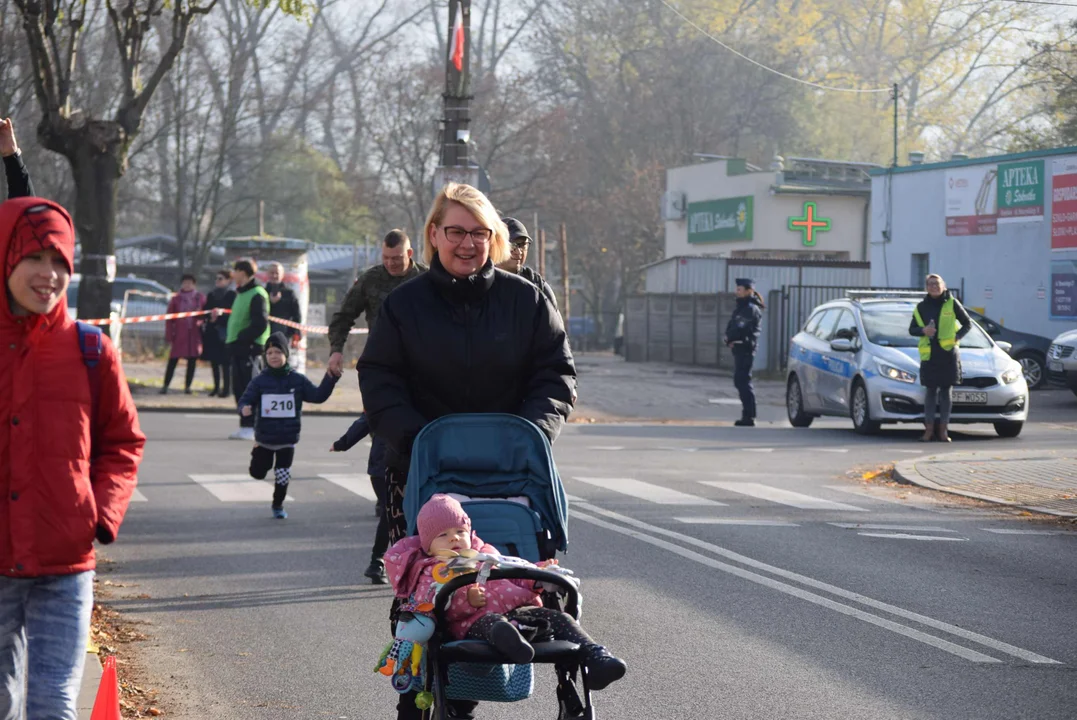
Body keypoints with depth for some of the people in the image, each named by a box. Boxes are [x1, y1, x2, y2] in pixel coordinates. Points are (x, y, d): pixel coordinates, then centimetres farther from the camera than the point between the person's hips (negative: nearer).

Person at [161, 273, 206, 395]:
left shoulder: (200, 298, 7)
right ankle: (165, 386, -2)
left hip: (194, 335, 1)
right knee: (173, 361, -4)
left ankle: (187, 386, 10)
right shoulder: (176, 299, 6)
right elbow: (169, 319, 6)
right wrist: (169, 336, 0)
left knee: (192, 361, 2)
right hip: (179, 335, -1)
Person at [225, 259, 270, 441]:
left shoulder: (257, 294, -12)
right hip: (238, 347, 9)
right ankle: (245, 425, 15)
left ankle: (252, 427, -3)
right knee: (239, 389, 10)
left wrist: (241, 337, -18)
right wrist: (230, 336, 11)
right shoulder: (241, 293, 18)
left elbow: (260, 324, -18)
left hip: (250, 348, -9)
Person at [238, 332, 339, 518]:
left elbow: (318, 396, 0)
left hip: (287, 440, 0)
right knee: (257, 473, 10)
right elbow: (245, 400, -9)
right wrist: (244, 409, -32)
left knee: (283, 476, 3)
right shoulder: (260, 381, -8)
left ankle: (278, 506, 26)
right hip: (264, 438, 0)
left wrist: (330, 379, -12)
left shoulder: (297, 380, -4)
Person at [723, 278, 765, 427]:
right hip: (739, 347, 10)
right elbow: (731, 326, 14)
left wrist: (730, 338, -4)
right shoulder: (742, 307, 20)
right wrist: (730, 339, -4)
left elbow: (741, 328, -20)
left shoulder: (751, 309, -12)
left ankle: (749, 416, -12)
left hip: (745, 347, -10)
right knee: (740, 381, 13)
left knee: (743, 381, -11)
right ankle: (748, 415, 18)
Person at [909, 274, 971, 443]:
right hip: (929, 355, 2)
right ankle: (929, 429, 5)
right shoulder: (921, 307, 8)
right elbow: (912, 329, 11)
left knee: (945, 391, 2)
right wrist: (923, 330, -10)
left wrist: (957, 337, -8)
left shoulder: (952, 304, 2)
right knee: (931, 391, 3)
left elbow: (967, 324, 9)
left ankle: (943, 430, 6)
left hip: (948, 355, -2)